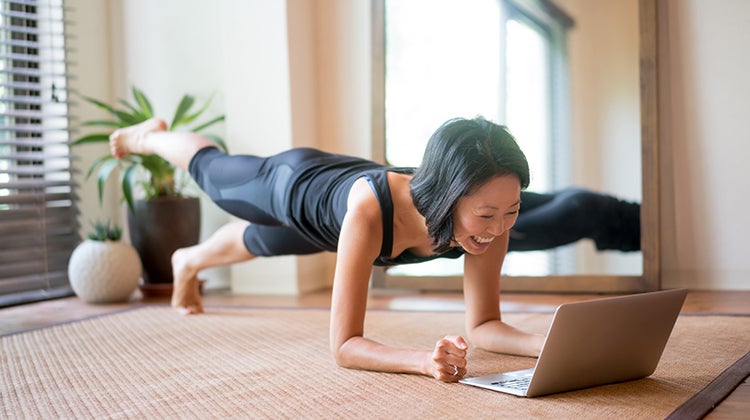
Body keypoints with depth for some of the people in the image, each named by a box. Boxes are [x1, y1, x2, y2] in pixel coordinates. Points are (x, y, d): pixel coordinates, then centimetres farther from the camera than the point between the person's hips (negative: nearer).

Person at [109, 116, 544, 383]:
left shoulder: (493, 215, -38)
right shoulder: (370, 212, -52)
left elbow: (484, 325, -29)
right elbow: (344, 346, -49)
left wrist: (543, 344, -49)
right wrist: (425, 360, -66)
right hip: (293, 183, -4)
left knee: (257, 241, 36)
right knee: (211, 171, 30)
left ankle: (189, 262, 71)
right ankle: (149, 137, 66)